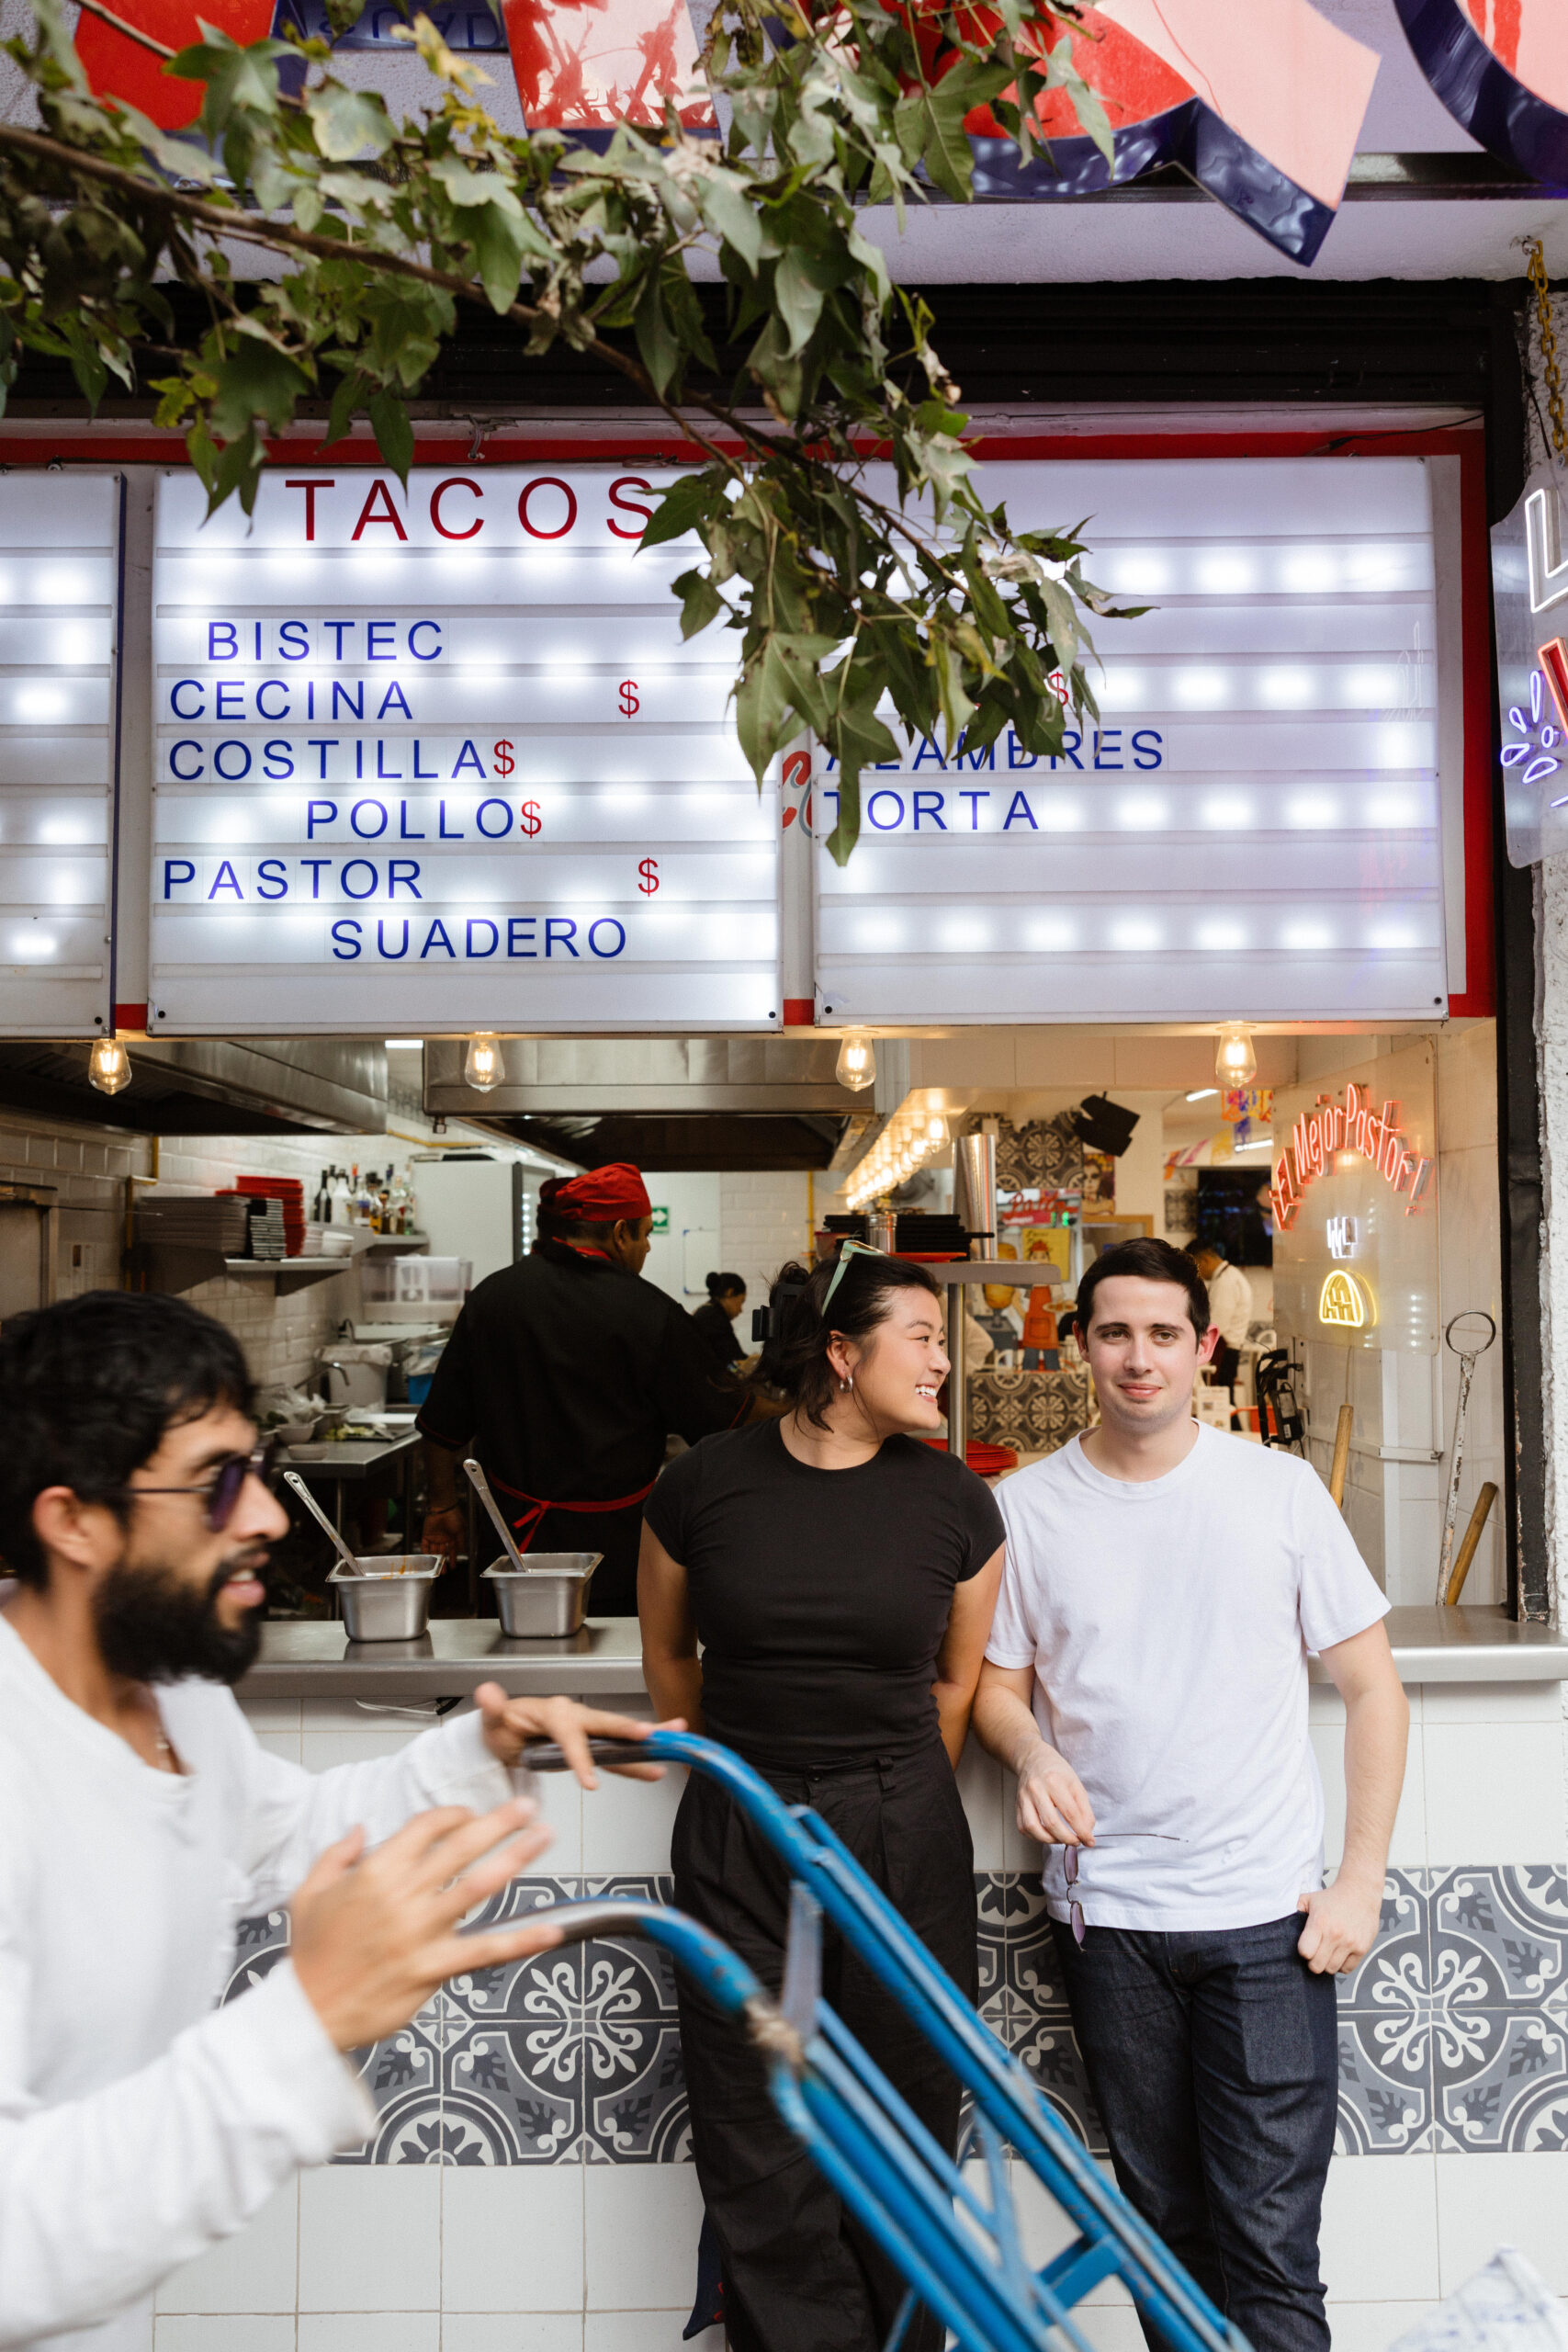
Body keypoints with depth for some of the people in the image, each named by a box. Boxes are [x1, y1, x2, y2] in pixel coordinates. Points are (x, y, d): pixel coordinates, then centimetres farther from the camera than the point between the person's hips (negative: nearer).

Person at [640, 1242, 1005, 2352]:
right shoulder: (704, 1484, -5)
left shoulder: (954, 1501, -4)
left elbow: (959, 1677, 9)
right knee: (759, 2155, 6)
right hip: (738, 1843, 0)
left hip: (903, 1841, 0)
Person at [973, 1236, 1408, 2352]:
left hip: (1267, 1917, -1)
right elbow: (997, 1683, 9)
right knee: (1166, 2219, 13)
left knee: (1269, 2246, -2)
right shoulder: (1027, 1506, 1)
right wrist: (1031, 1752, -14)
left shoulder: (1280, 1487, -1)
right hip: (1107, 1913, 2)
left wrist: (1361, 1881, -3)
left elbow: (1374, 1685, 2)